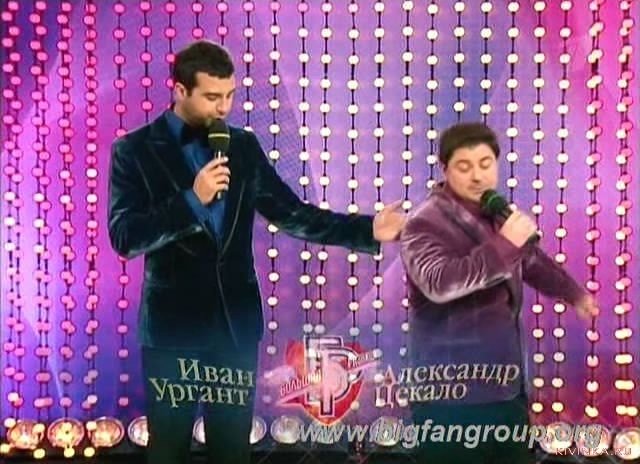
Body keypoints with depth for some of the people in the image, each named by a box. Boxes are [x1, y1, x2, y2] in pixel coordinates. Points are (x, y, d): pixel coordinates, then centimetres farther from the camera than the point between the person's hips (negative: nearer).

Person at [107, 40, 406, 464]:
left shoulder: (244, 146, 6)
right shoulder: (135, 150, -5)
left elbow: (292, 214, 4)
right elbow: (124, 237, -13)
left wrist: (368, 229, -6)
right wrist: (192, 199, -23)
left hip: (236, 324, 3)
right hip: (172, 326, -3)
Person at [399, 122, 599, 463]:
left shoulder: (498, 215, 13)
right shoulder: (426, 223, -14)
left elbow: (530, 259, 32)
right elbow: (438, 282, -33)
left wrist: (574, 293, 45)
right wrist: (505, 245, -32)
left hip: (506, 385, 9)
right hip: (451, 394, -8)